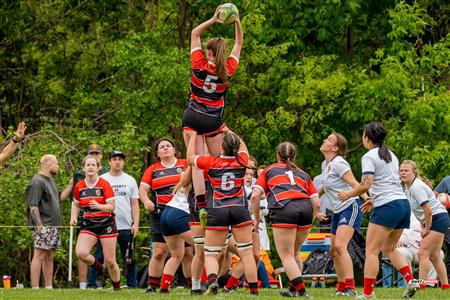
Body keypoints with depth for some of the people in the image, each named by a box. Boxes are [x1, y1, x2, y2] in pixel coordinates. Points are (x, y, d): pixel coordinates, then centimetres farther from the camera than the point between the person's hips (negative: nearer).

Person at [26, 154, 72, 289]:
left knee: (50, 257, 11)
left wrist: (71, 186, 15)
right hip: (43, 226, -10)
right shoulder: (37, 182, -12)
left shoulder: (51, 180, 18)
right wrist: (39, 226, -22)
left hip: (53, 226, 10)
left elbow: (59, 198, 25)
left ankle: (49, 287, 16)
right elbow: (33, 206, -17)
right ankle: (35, 288, -11)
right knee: (39, 255, -10)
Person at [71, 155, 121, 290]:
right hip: (88, 225, 3)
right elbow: (76, 204, 20)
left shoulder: (104, 184, -8)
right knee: (80, 253, -22)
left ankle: (117, 288, 16)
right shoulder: (79, 186, 4)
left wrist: (99, 206, -30)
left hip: (106, 224, -3)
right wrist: (74, 217, 1)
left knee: (110, 260, -4)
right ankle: (98, 267, 8)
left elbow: (112, 206, -11)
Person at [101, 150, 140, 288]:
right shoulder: (102, 180, 5)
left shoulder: (130, 180, 11)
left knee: (129, 259, 5)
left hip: (127, 226, 2)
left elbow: (134, 204, 9)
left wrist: (136, 224, -1)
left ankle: (132, 287, 10)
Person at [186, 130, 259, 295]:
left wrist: (193, 137, 31)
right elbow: (243, 146, 30)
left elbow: (190, 157, 19)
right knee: (246, 253, 3)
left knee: (211, 254, 3)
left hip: (217, 212, -1)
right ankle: (254, 290, 0)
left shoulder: (211, 162, 1)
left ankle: (212, 280, -25)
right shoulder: (241, 161, 6)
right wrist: (228, 130, 41)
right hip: (240, 209, 1)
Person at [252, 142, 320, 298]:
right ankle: (294, 289, 25)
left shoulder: (269, 170, 25)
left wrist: (256, 218, 21)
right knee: (294, 253, 22)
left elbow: (255, 196, 10)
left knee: (286, 256, 1)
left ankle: (301, 290, -11)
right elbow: (316, 203, 22)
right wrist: (308, 222, 34)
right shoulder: (303, 174, 32)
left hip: (284, 208, -4)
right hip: (305, 207, 4)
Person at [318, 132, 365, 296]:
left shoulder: (339, 164, -15)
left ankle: (350, 287, -26)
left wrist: (367, 198, -36)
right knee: (334, 251, 11)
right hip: (337, 212, 10)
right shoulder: (325, 165, 12)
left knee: (339, 245, -23)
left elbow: (354, 184, -22)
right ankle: (341, 287, 22)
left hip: (351, 207, -10)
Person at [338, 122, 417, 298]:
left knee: (371, 250, -4)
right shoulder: (391, 155, 19)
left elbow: (366, 185, -16)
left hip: (387, 207, -8)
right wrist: (374, 200, 28)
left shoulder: (369, 157, -6)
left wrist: (348, 194, -1)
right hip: (403, 204, 8)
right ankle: (411, 281, 4)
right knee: (389, 249, 19)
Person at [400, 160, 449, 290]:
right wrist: (423, 224, 11)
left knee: (423, 253, -14)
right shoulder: (408, 186, 8)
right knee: (434, 255, 15)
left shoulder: (417, 187, -21)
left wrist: (426, 229, -16)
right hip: (432, 220, 10)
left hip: (438, 219, -10)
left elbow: (428, 210, -25)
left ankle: (421, 285, -15)